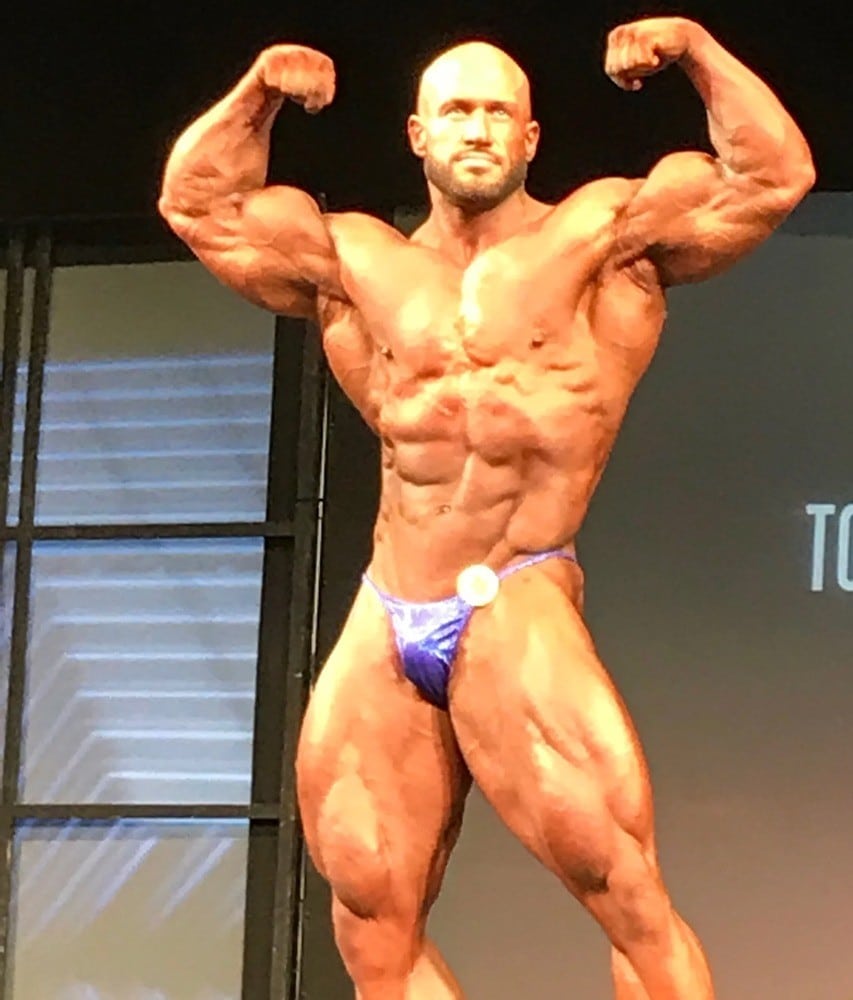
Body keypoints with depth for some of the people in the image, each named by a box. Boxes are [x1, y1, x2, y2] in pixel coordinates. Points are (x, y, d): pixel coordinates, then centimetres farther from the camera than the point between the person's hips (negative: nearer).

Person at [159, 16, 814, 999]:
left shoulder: (601, 234, 6)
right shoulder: (359, 263, 17)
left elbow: (772, 178, -1)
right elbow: (199, 205, 21)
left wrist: (696, 49, -6)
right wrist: (257, 93, 10)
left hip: (516, 608, -4)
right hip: (382, 625, 5)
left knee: (626, 891, -16)